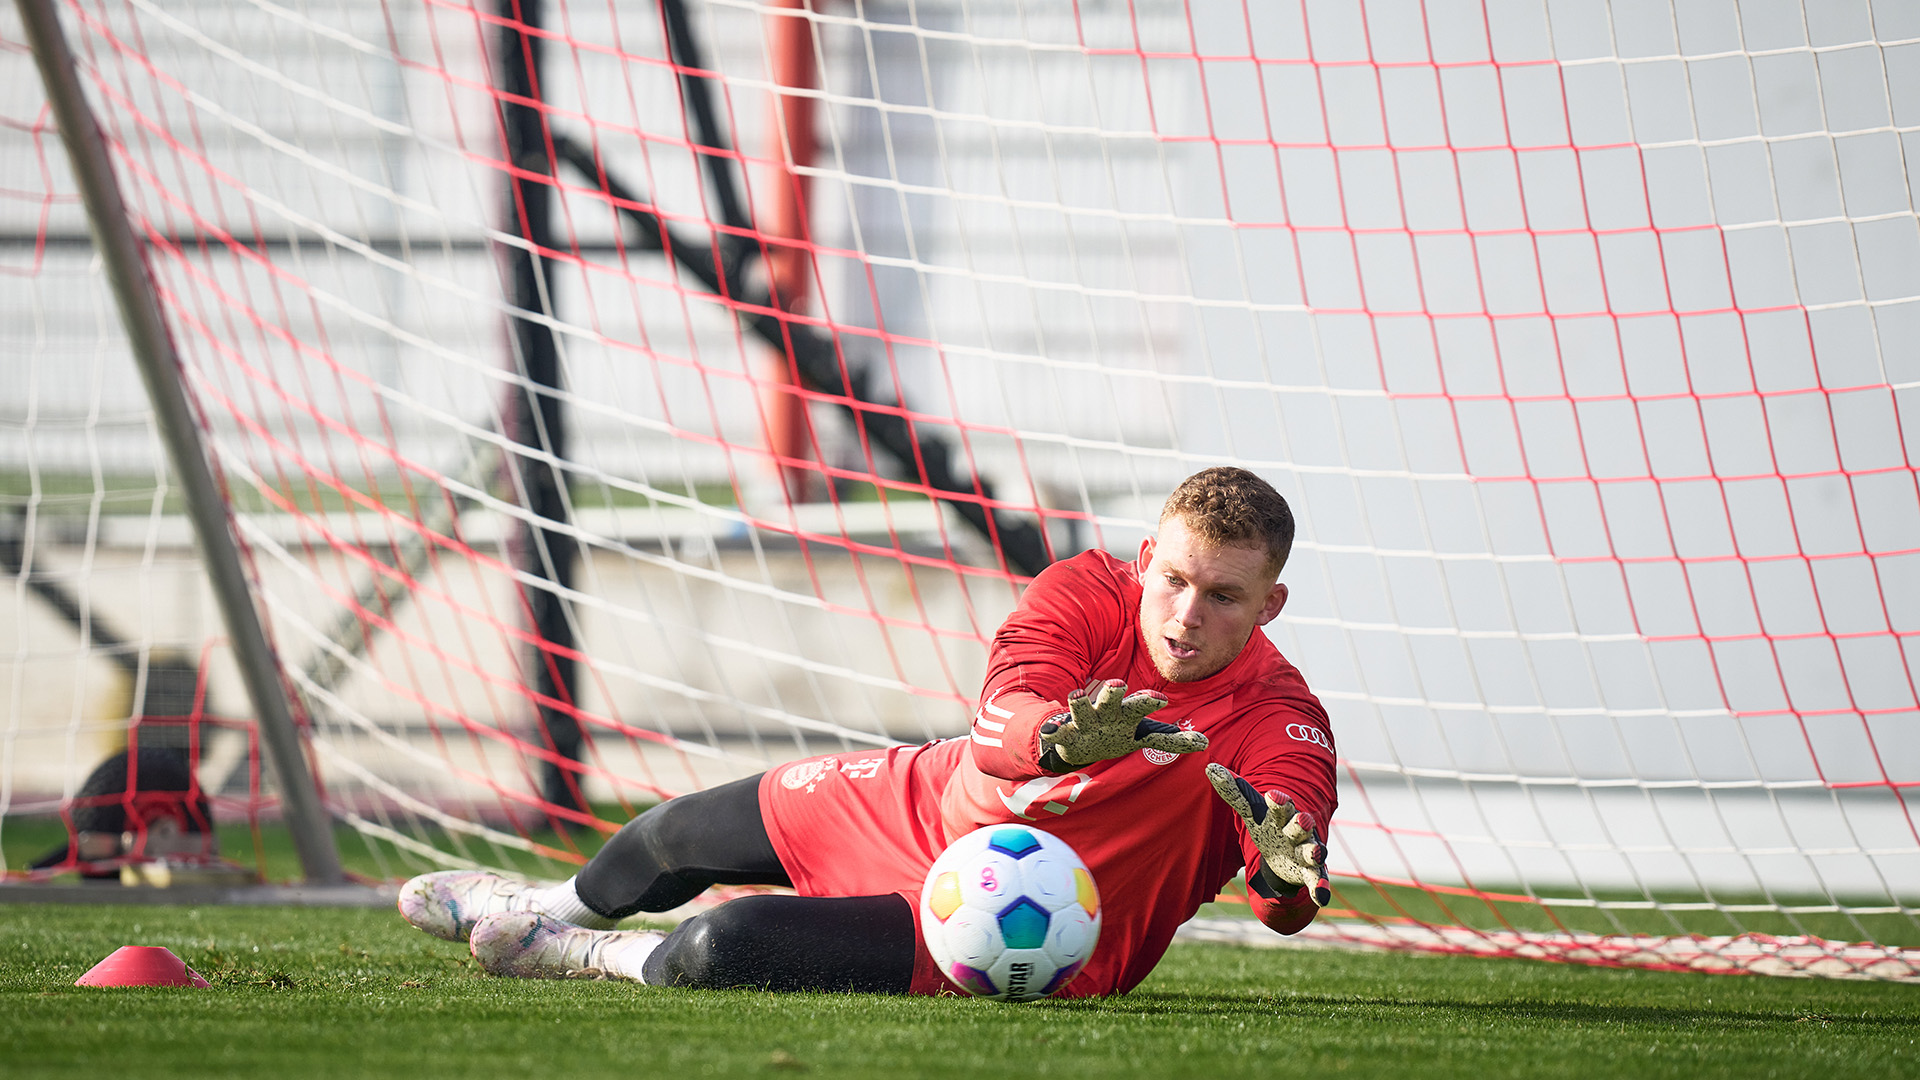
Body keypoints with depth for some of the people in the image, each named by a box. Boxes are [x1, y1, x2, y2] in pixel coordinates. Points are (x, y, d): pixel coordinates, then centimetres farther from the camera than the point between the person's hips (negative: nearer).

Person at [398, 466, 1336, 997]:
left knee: (719, 949, -19)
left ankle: (585, 957, 17)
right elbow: (998, 726, -32)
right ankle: (558, 906, 59)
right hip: (930, 805, 5)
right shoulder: (1085, 591, -17)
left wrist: (1286, 863, -61)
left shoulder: (1278, 724, -25)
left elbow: (1286, 907, -37)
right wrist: (1066, 736, -56)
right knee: (685, 832, 23)